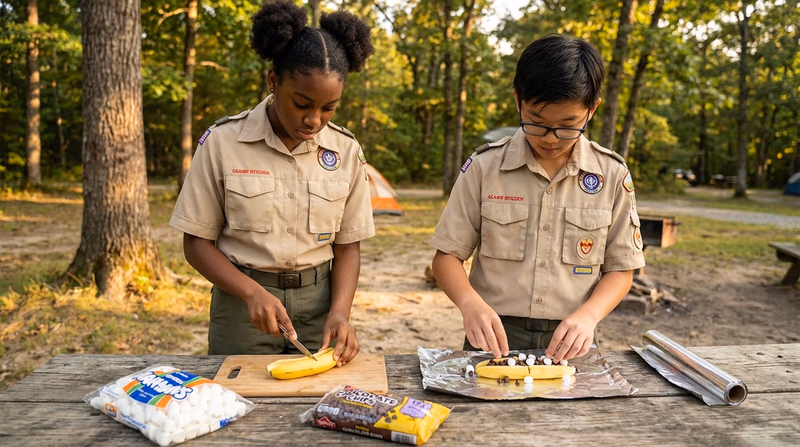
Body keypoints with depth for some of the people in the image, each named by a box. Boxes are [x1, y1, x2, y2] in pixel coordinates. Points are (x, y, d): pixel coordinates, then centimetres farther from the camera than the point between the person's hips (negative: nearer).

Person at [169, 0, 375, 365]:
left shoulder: (346, 151, -4)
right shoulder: (222, 142, -10)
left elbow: (347, 247, 1)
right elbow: (197, 243, -5)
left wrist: (339, 311, -15)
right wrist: (254, 293, -19)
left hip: (318, 303, 2)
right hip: (242, 304, -1)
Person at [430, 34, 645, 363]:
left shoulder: (612, 176, 1)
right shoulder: (484, 167, -2)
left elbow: (620, 270, 7)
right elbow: (447, 256, 1)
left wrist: (588, 315, -12)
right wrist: (470, 303, -18)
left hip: (567, 344, 1)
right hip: (494, 339, -1)